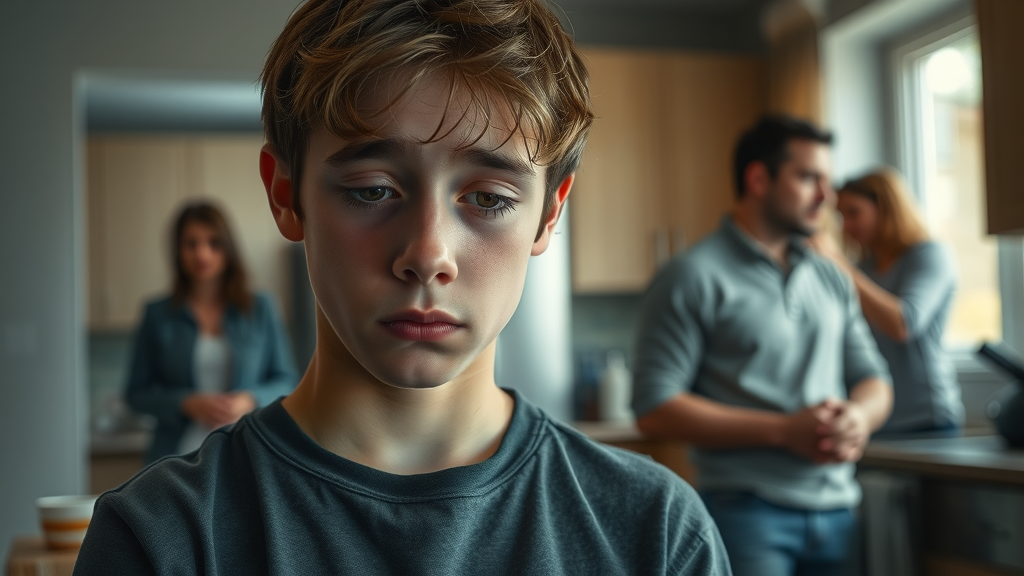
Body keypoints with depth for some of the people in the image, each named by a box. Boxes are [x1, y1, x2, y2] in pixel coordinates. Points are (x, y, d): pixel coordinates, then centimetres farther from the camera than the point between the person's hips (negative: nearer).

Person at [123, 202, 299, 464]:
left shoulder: (260, 308, 7)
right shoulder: (158, 315, 6)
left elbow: (287, 381, 9)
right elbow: (136, 393, 7)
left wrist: (250, 400, -10)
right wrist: (187, 404, -10)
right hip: (179, 459, 0)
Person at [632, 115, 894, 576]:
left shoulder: (832, 279, 14)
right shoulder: (692, 278, -6)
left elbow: (875, 381, 17)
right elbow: (655, 410, -12)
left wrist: (859, 416, -8)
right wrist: (785, 431, -15)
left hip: (838, 510, 6)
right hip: (746, 510, -6)